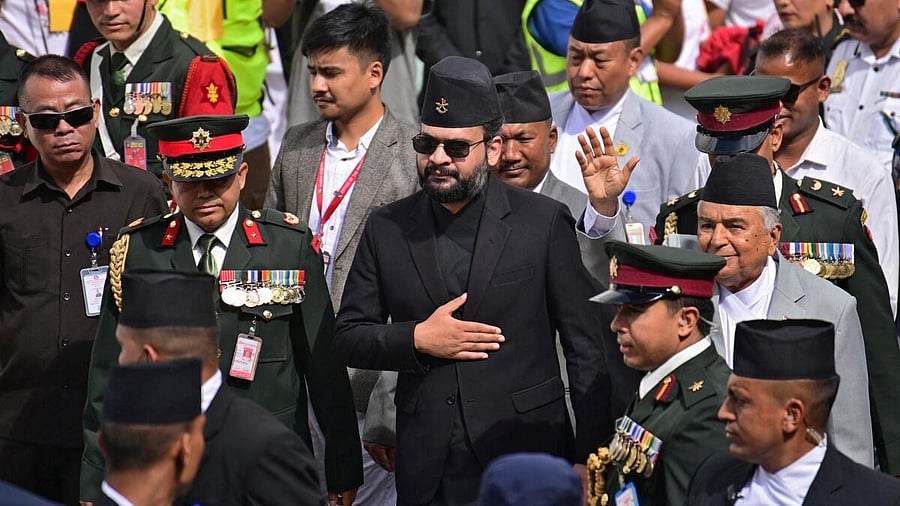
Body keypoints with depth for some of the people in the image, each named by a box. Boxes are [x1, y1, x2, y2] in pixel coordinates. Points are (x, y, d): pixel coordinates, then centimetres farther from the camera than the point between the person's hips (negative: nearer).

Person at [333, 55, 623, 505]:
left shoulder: (544, 222, -1)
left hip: (526, 452, -2)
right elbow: (348, 338, 9)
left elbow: (588, 349, -1)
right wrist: (417, 338, -10)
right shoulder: (387, 229, 7)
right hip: (427, 467, 2)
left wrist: (592, 461, -6)